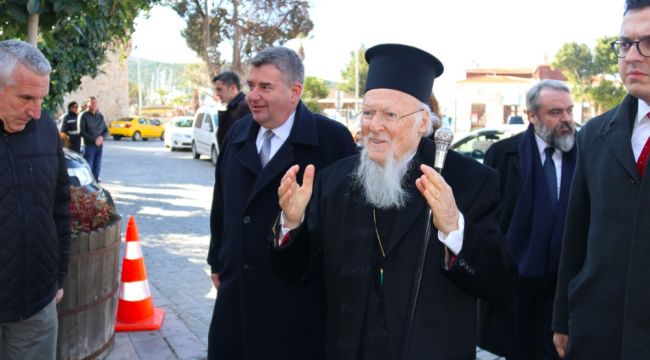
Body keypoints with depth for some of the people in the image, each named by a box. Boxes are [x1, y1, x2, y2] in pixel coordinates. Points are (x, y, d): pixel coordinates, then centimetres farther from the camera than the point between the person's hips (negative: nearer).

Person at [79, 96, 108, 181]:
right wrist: (94, 139, -16)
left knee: (97, 168, 8)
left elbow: (106, 130, 15)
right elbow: (82, 132, -8)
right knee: (88, 167, -6)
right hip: (89, 145, -5)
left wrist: (102, 137, -6)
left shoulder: (100, 116, 12)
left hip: (99, 145, 5)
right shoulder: (84, 116, -4)